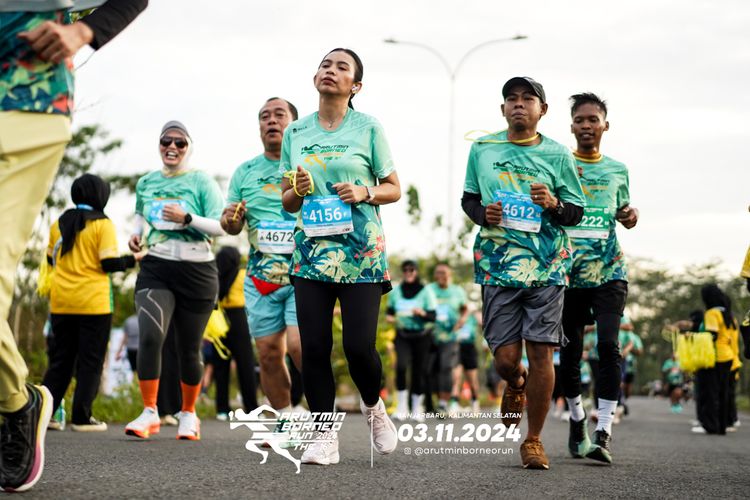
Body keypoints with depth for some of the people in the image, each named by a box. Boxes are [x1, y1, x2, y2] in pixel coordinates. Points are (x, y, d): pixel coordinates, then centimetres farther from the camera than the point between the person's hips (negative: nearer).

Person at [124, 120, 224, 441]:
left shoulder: (201, 182, -2)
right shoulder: (146, 183, 10)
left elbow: (221, 227, -9)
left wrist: (187, 218, -22)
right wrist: (137, 233, 10)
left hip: (197, 272, -2)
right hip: (156, 270, 2)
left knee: (189, 349, 5)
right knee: (149, 337, -20)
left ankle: (188, 414, 25)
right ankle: (149, 413, -13)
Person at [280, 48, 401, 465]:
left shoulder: (368, 128, 2)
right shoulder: (296, 133, 10)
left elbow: (394, 189, 5)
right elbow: (286, 201, 14)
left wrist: (364, 192, -14)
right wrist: (298, 191, -8)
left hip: (360, 250, -3)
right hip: (313, 249, 3)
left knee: (359, 345, -8)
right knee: (314, 346, -3)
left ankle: (374, 406, 23)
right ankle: (325, 438, 7)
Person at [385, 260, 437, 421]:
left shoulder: (426, 291, -4)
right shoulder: (396, 290, 4)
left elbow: (433, 317, -5)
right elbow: (390, 309, 17)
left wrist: (422, 313, -25)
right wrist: (389, 316, -5)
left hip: (422, 335, -1)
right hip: (403, 335, 1)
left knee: (419, 371, 0)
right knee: (401, 365, -22)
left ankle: (417, 409, 16)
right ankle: (402, 406, -14)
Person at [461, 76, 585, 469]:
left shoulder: (557, 155, 6)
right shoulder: (482, 149, 10)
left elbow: (576, 212, 8)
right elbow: (468, 198, 19)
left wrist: (553, 204, -13)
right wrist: (482, 214, -2)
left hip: (547, 265, -1)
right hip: (498, 264, 1)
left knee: (541, 352, -5)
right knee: (505, 358, -3)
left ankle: (533, 441, 8)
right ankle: (516, 385, 37)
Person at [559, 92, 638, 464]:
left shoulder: (617, 170, 12)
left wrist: (630, 216, 3)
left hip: (609, 271, 1)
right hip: (568, 272, -1)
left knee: (608, 345, -15)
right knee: (570, 352, 5)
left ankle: (603, 433, -17)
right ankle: (577, 419, 28)